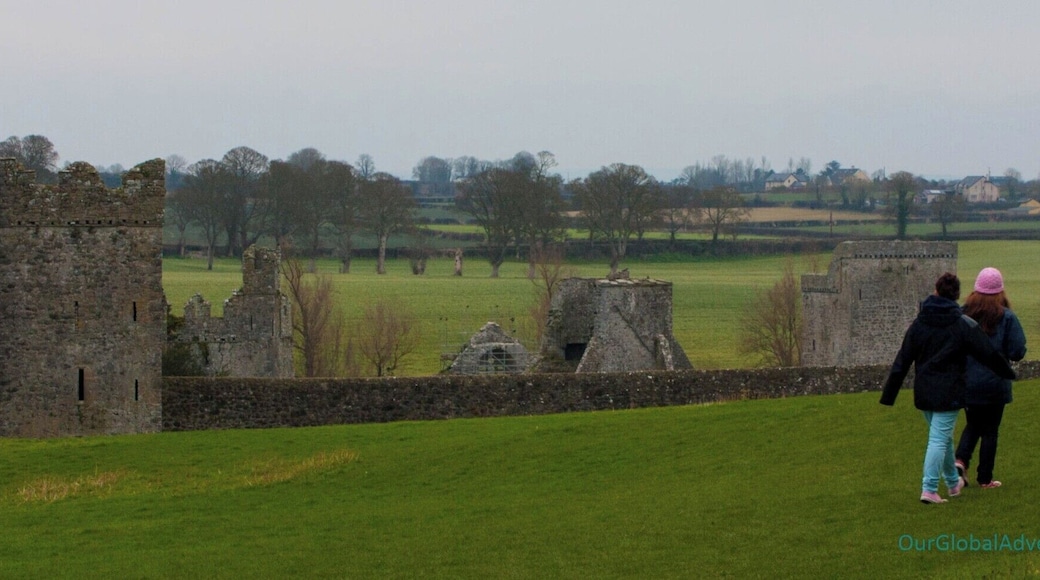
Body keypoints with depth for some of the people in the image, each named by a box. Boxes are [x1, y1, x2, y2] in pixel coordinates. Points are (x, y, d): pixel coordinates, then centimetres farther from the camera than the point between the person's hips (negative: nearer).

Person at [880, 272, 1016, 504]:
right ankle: (929, 488, -14)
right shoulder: (965, 325, -9)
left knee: (943, 436, 20)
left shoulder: (919, 323, 2)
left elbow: (903, 360, 3)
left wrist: (889, 394, 7)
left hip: (924, 392, 5)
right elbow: (989, 354, -2)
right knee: (939, 438, -5)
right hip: (949, 393, -5)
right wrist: (1007, 372, 16)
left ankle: (953, 482, 34)